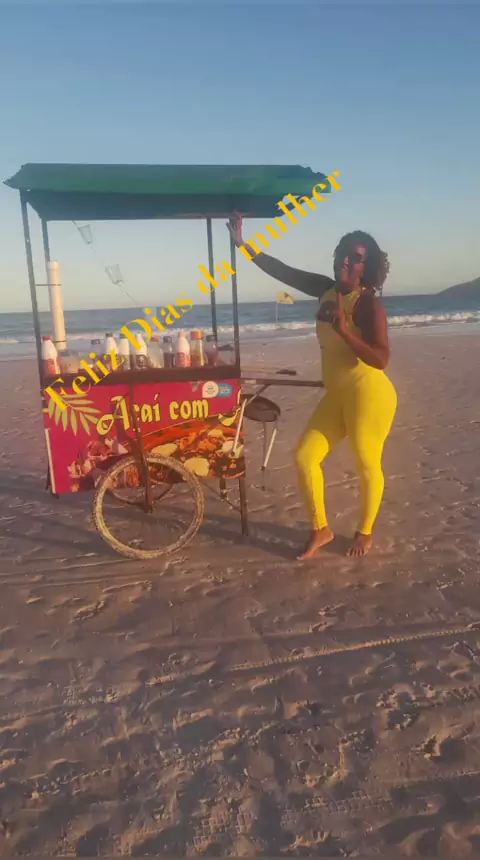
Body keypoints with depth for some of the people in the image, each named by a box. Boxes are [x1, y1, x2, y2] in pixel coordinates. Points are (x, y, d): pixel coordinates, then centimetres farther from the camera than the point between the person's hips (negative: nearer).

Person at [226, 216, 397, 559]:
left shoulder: (368, 302, -15)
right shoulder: (327, 289, 6)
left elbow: (381, 359, -25)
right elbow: (282, 271, 11)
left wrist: (343, 329, -32)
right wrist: (243, 243, 9)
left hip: (369, 397, -8)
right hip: (337, 396, 8)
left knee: (367, 466, 8)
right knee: (305, 456, 6)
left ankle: (365, 532, 32)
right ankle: (321, 530, 22)